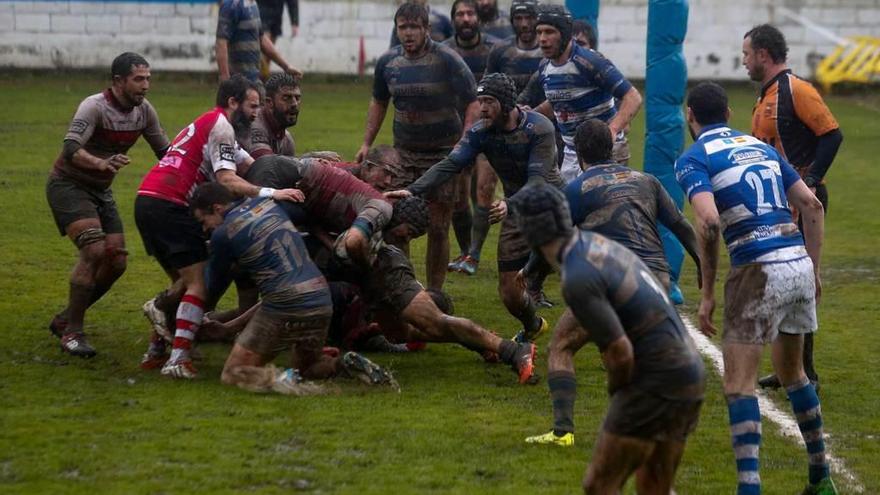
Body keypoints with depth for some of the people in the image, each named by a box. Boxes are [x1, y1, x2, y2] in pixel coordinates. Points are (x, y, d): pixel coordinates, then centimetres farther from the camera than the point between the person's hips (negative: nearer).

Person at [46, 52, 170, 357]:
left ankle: (65, 320, 18)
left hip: (100, 190, 8)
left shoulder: (144, 110, -2)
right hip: (68, 184, -8)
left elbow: (164, 151, 10)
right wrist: (101, 163, -55)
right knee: (94, 250, -24)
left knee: (117, 261, 0)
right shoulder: (95, 107, -24)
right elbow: (70, 149, -37)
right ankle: (71, 333, -16)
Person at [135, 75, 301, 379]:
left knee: (183, 281, 20)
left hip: (148, 202, 10)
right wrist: (271, 193, -25)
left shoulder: (207, 124, 26)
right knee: (199, 281, -10)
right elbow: (227, 180, -19)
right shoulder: (220, 126, -6)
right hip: (168, 205, -10)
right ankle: (178, 360, -19)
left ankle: (155, 351, 20)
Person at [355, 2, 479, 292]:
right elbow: (379, 102, 20)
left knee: (438, 229, 0)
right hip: (404, 152, 4)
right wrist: (367, 143, 14)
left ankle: (434, 293, 10)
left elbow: (472, 104, -10)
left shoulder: (447, 60, -11)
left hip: (443, 153, -4)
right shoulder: (388, 62, 3)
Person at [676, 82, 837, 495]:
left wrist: (707, 293, -10)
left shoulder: (693, 158, -1)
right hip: (800, 263, 6)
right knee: (792, 372, 24)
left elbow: (708, 222, -17)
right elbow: (812, 206, 15)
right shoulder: (761, 147, 19)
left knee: (739, 383, -1)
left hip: (760, 271, -6)